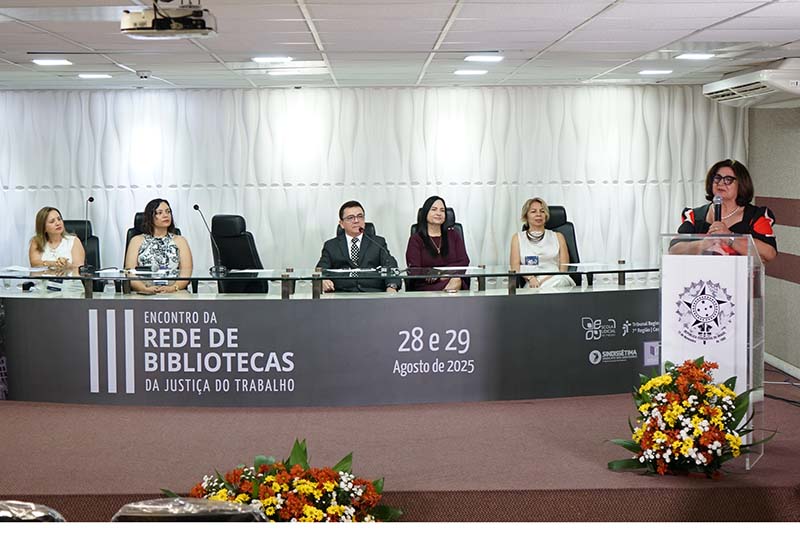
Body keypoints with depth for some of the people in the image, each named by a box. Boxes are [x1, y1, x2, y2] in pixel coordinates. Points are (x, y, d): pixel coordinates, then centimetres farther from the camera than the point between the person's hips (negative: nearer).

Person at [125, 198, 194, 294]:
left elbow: (186, 272, 5)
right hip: (144, 295, 0)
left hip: (174, 294, 0)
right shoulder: (137, 241, 15)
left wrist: (172, 288, -15)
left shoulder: (180, 241, 17)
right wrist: (145, 289, -15)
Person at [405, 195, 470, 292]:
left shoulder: (453, 234, 20)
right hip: (425, 286, -3)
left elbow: (464, 262, 8)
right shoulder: (416, 239, 11)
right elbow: (414, 271, -2)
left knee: (457, 281, -38)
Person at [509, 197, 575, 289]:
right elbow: (515, 267, 6)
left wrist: (544, 281, -12)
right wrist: (531, 278, -16)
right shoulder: (518, 238, 19)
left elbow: (563, 269, 8)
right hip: (532, 284, -2)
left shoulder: (558, 237, 19)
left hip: (557, 279, 2)